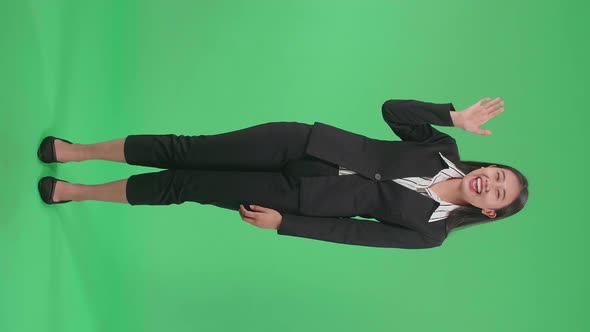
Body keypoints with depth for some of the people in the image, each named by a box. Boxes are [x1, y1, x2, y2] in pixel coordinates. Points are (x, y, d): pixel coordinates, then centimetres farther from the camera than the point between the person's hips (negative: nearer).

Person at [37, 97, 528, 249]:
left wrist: (283, 222, -9)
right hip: (304, 144, 2)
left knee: (183, 186, -4)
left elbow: (354, 231, -7)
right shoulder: (443, 149, 6)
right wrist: (455, 117, -10)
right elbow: (392, 109, 1)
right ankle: (78, 150, 12)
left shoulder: (429, 231, -1)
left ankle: (77, 192, 15)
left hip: (298, 196, -2)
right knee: (189, 151, -6)